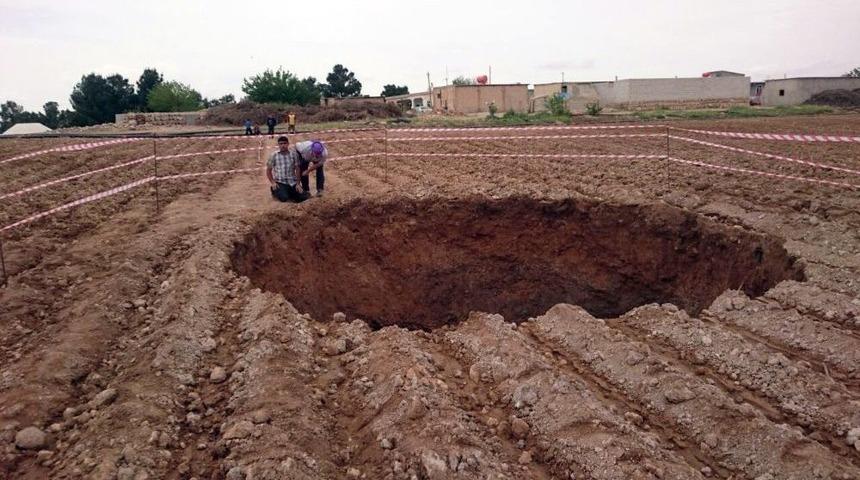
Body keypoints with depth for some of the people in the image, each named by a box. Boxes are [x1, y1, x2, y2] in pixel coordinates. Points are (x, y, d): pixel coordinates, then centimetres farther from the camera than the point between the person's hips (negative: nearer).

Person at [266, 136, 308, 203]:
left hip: (293, 182, 2)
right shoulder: (274, 156, 0)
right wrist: (272, 182, -3)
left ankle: (290, 194, 17)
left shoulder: (293, 154, 4)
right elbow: (268, 170, 7)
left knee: (303, 197, -14)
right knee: (283, 198, -25)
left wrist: (297, 184, 1)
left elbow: (297, 169, 6)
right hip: (280, 183, -2)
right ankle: (275, 191, 10)